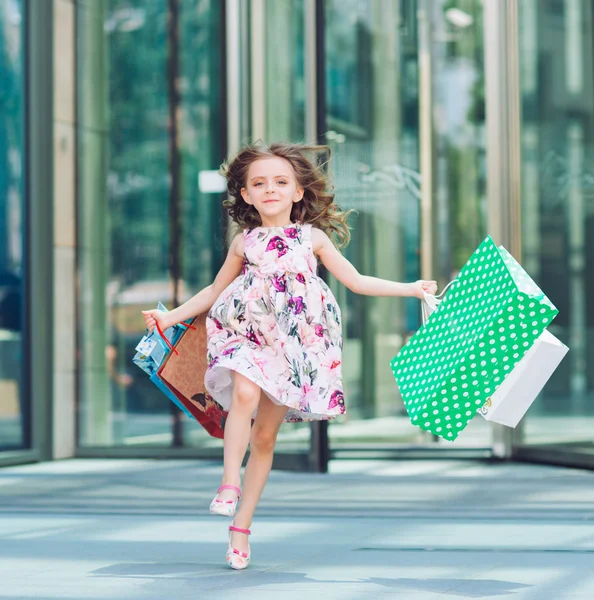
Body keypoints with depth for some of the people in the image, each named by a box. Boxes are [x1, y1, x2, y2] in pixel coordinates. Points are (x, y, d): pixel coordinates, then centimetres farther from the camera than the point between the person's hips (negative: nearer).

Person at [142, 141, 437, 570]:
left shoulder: (312, 237, 6)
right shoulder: (244, 242, 8)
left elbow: (356, 281, 11)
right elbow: (215, 291, 20)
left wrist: (412, 288, 6)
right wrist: (171, 316, 16)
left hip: (297, 343, 0)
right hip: (248, 334, 0)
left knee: (265, 436, 2)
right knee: (244, 394, -32)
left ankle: (241, 527, 8)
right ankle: (230, 482, -22)